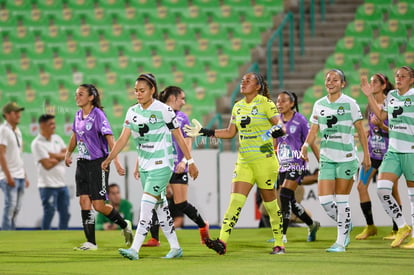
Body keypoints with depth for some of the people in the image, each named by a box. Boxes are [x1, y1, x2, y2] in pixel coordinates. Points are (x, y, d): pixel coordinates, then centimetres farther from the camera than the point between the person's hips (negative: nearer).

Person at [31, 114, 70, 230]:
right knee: (49, 213, -7)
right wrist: (60, 157, -2)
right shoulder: (37, 143, -10)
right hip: (48, 185, -7)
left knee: (65, 214, 9)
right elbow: (47, 165, -16)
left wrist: (53, 155, -12)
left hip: (62, 184, 7)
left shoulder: (57, 139, 13)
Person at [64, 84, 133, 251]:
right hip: (82, 164, 7)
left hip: (98, 163, -7)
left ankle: (124, 225, 19)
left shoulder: (98, 115, -14)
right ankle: (90, 242, 0)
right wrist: (68, 153, 30)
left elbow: (110, 139, -19)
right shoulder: (78, 115, 8)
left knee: (99, 205, -6)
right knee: (84, 202, -2)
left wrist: (116, 162, -26)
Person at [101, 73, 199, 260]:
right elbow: (123, 139, 2)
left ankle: (135, 249, -20)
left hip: (162, 164, -6)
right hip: (144, 166, 6)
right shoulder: (133, 112, 5)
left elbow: (179, 137, -4)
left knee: (147, 204, -15)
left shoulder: (163, 110, -10)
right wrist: (109, 158, -10)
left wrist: (190, 162, -2)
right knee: (160, 206, 10)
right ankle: (175, 247, 20)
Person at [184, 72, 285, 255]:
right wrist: (204, 132, 14)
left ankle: (279, 244, 17)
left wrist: (277, 130, -33)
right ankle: (222, 242, -19)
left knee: (270, 203, 4)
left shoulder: (265, 104, -6)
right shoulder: (238, 106, 12)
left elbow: (281, 126, -10)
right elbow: (230, 133, 18)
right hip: (244, 161, 5)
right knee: (236, 200, -8)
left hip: (264, 159, -5)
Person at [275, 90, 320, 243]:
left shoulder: (300, 120, -6)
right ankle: (312, 224, 34)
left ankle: (282, 234, -17)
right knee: (290, 201, 12)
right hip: (282, 165, 6)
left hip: (296, 164, -6)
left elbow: (311, 143, -2)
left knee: (285, 196, -18)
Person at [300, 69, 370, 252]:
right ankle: (345, 225, 23)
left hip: (346, 158, -4)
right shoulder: (319, 105, 8)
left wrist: (366, 155, -1)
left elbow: (360, 131, 1)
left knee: (341, 200, -3)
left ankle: (341, 242, 6)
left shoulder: (349, 104, -4)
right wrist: (306, 145, -8)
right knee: (324, 200, -4)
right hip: (326, 158, 4)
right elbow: (313, 130, 11)